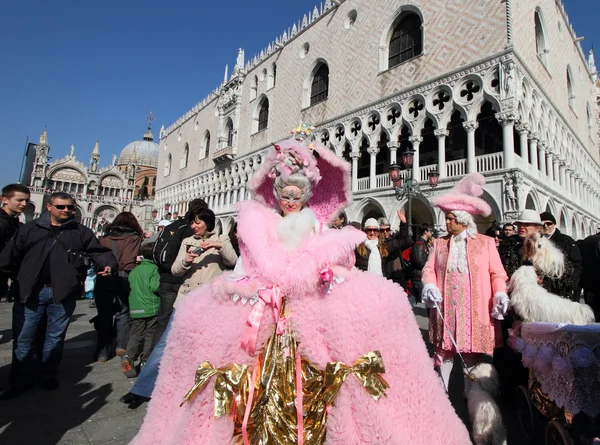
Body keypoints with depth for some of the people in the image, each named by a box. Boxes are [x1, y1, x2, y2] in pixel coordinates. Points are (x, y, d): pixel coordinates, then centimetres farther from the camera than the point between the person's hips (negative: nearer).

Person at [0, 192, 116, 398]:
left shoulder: (82, 232, 5)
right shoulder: (30, 228, 5)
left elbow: (98, 251, -2)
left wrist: (108, 264, -21)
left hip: (63, 293, 0)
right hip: (32, 291, 0)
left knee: (55, 337, 13)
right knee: (24, 337, 9)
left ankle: (48, 376, 29)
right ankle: (21, 380, 24)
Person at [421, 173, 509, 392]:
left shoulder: (485, 242, 7)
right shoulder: (440, 243, 13)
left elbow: (497, 273, 4)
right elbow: (429, 269, 8)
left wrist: (500, 294, -11)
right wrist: (429, 286, -9)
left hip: (475, 310, -2)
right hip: (445, 309, 2)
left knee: (473, 353, 7)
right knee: (444, 351, 6)